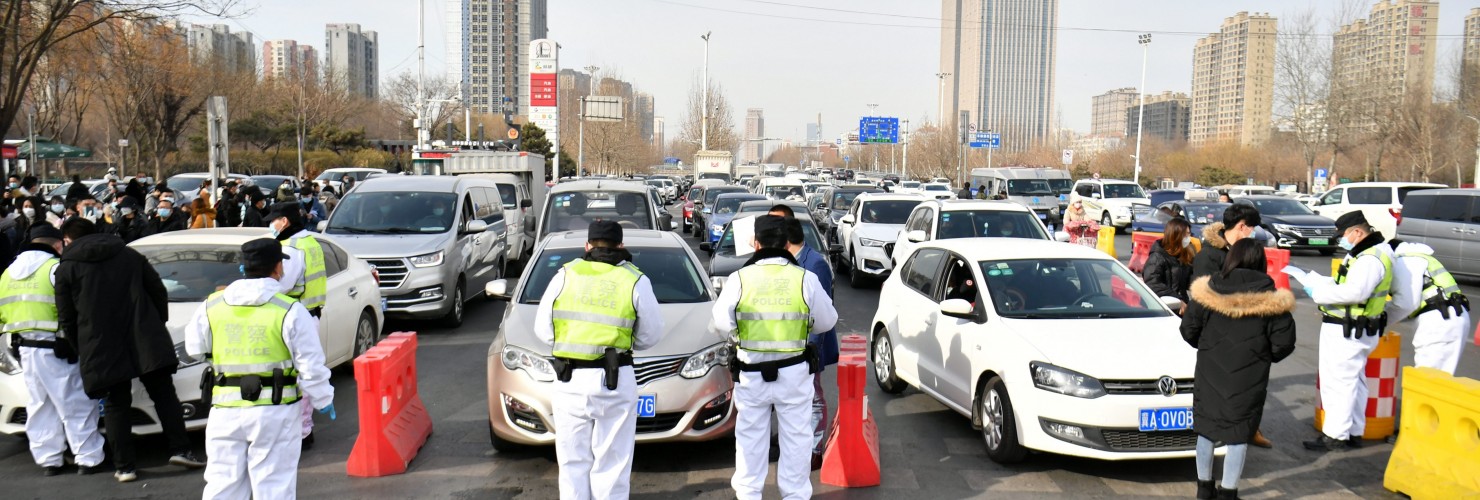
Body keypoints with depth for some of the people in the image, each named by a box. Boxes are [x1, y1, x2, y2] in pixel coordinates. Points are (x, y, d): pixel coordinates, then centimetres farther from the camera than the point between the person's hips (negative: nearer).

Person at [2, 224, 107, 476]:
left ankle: (48, 459, 19)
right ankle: (88, 458, -3)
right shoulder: (56, 268, -10)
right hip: (55, 348, -7)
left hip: (25, 348, 7)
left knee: (40, 405, 15)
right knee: (76, 404, -3)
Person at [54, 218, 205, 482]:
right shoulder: (130, 255, 11)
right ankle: (180, 450, -2)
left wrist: (83, 349, 16)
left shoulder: (66, 269, 4)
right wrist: (157, 326, 18)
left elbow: (66, 319, 4)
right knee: (164, 395, 7)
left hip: (101, 349, -1)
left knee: (116, 406, 6)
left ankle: (124, 467, 6)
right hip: (145, 342, 1)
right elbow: (158, 291, 10)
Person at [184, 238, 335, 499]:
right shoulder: (290, 311, -8)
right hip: (274, 410, -4)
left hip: (225, 410, 4)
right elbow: (310, 365, -6)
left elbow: (194, 347, 16)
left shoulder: (211, 306, 4)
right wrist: (323, 400, 6)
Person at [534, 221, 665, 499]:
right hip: (616, 382, -1)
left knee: (573, 461, 12)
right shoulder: (635, 281, 1)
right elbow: (651, 334, 5)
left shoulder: (565, 275, 4)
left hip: (570, 382, 1)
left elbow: (543, 329, 4)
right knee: (612, 463, 7)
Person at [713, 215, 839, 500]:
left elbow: (721, 324, -7)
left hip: (751, 373, 0)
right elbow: (827, 321, 2)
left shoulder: (739, 279, -9)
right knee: (795, 436, 11)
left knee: (750, 435, 13)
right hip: (794, 372, 0)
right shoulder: (806, 279, -7)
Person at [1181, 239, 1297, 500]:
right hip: (1249, 379, -2)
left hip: (1209, 373, 2)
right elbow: (1283, 343, -6)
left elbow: (1188, 331, -1)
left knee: (1206, 429, 15)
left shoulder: (1207, 291, -6)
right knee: (1239, 435, 7)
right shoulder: (1271, 300, -9)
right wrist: (1264, 356, 13)